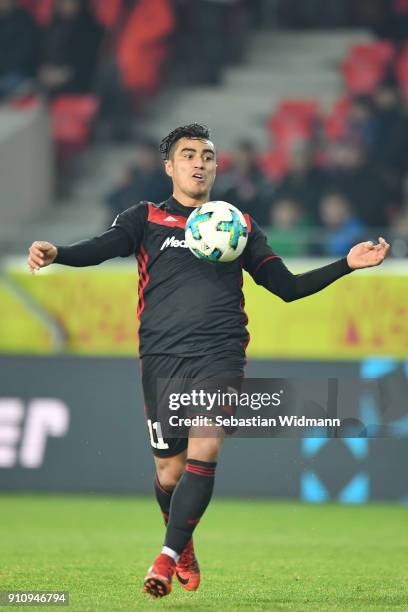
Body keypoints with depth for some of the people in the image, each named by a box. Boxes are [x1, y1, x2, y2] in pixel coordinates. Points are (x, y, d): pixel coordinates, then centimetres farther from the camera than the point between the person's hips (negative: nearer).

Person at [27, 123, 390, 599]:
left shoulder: (238, 226, 17)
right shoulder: (147, 219, 11)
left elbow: (287, 286, 18)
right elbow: (103, 247, -7)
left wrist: (346, 265, 7)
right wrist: (57, 253, -27)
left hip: (220, 354, 0)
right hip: (161, 358, 0)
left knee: (204, 451, -21)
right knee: (169, 469, 3)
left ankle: (167, 559, -19)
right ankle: (184, 550, 31)